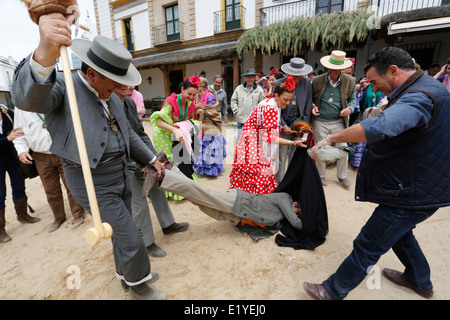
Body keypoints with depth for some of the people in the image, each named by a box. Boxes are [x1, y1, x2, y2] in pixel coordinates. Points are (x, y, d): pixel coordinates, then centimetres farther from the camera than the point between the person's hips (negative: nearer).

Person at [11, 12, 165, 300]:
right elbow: (28, 98, -35)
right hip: (93, 182, -7)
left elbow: (129, 135, 16)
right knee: (131, 240, 0)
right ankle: (139, 285, 28)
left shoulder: (113, 99, 8)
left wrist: (152, 159, 17)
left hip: (119, 174, 7)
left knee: (122, 231, 22)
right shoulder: (63, 87, -12)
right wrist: (46, 55, -52)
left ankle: (127, 274, 46)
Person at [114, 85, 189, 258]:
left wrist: (154, 157, 2)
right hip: (125, 165, -8)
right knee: (139, 203, 2)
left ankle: (167, 225, 38)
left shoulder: (130, 102, 3)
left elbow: (141, 132, 8)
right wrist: (136, 165, -23)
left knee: (157, 190, 17)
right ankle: (147, 243, 23)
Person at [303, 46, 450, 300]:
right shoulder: (428, 88, 8)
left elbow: (379, 127, -45)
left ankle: (333, 291, 16)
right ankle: (420, 281, 52)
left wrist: (332, 138, -37)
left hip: (411, 195, -10)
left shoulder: (420, 97, -26)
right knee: (399, 233, 30)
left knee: (367, 247, 0)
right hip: (414, 188, 10)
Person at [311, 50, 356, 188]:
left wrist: (350, 108, -10)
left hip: (338, 121, 2)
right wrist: (313, 106, -13)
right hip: (320, 122, -1)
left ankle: (342, 176, 27)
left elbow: (353, 99, 10)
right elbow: (311, 98, 7)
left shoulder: (349, 81, -1)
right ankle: (321, 175, 29)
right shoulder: (317, 80, -6)